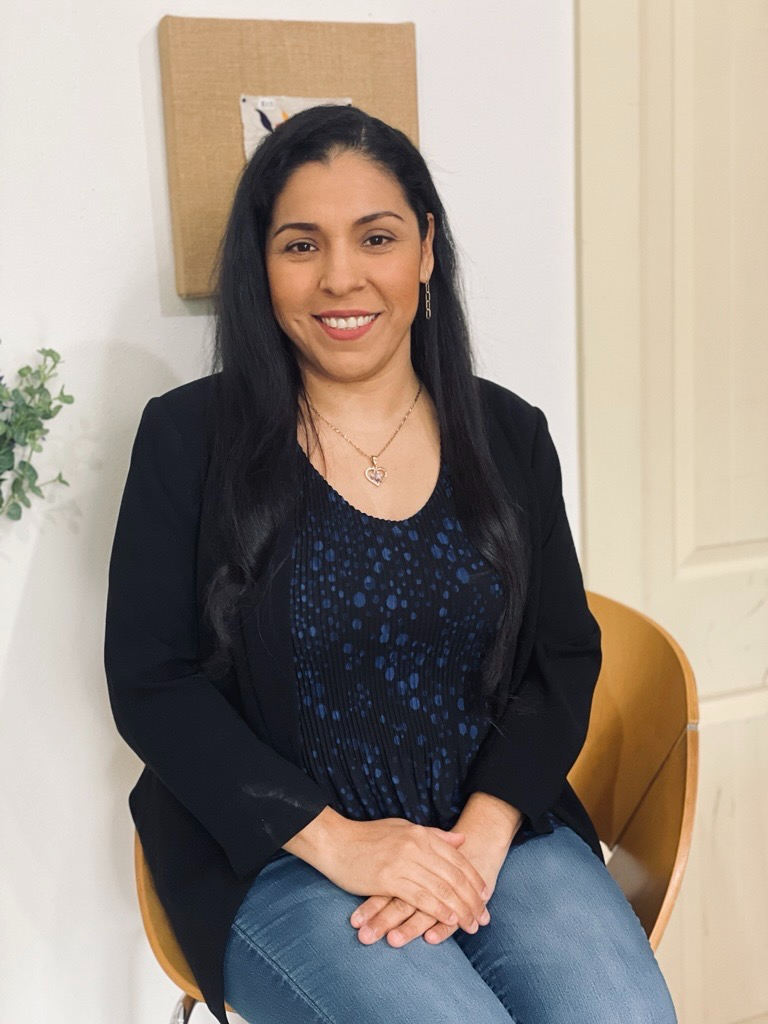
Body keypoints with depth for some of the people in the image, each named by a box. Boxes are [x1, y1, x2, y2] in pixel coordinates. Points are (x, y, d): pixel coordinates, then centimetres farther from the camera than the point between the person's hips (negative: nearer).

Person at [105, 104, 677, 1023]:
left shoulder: (510, 436, 6)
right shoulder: (189, 439, -3)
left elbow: (565, 659, 5)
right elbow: (151, 683, -5)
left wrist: (481, 835, -11)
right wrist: (333, 840, -14)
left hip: (497, 832, 3)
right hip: (278, 854, -2)